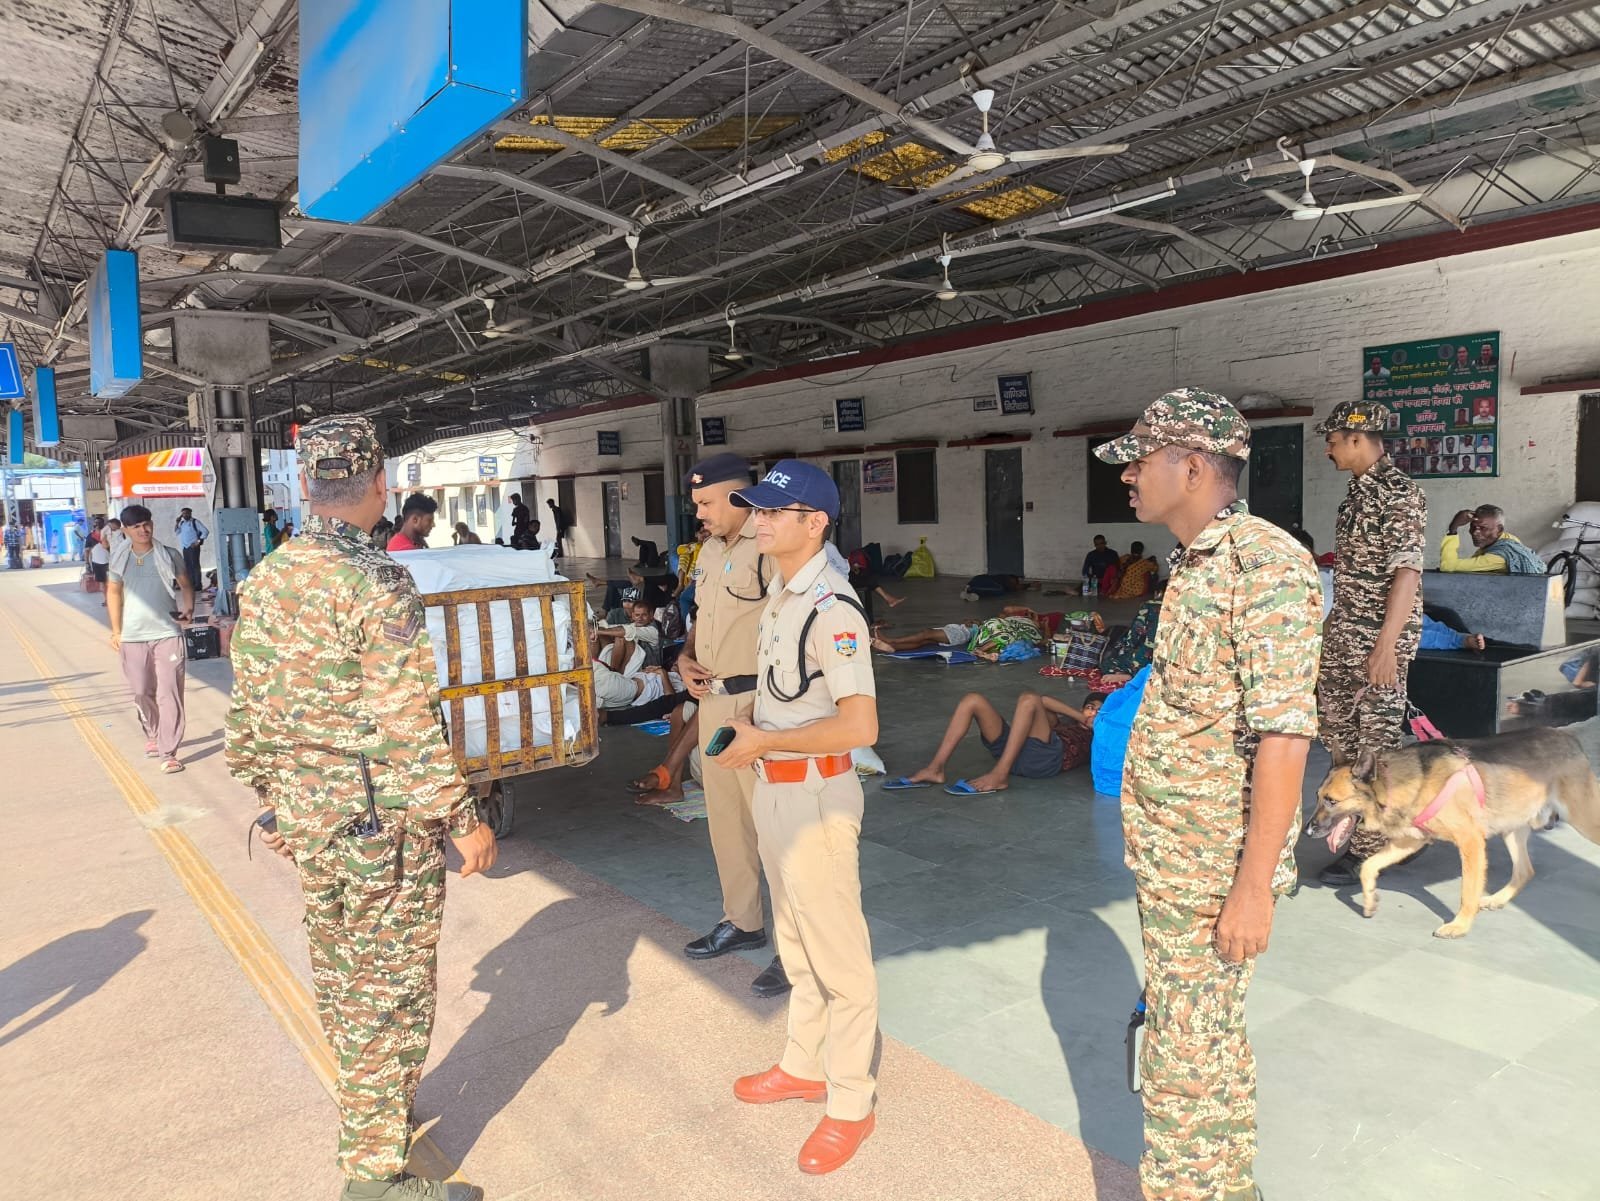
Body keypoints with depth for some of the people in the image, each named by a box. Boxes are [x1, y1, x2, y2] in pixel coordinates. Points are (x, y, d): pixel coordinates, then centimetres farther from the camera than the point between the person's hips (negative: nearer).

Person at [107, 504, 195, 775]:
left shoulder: (169, 556, 1)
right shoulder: (119, 559, 6)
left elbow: (186, 584, 11)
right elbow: (114, 593, 14)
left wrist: (188, 608, -8)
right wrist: (116, 631, 11)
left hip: (167, 634, -2)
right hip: (132, 637, 3)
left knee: (169, 693, -6)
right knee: (142, 692, 12)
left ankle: (168, 752, -5)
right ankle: (152, 736, 36)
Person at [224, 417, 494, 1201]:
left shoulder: (263, 582, 4)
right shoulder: (376, 584, -19)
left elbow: (246, 716, 9)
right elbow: (407, 725, -22)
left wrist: (274, 801, 21)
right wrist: (463, 820, -15)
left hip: (307, 816, 8)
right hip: (385, 821, -7)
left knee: (339, 982, 23)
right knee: (391, 990, 6)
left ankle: (366, 1111, 44)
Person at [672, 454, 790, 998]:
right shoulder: (710, 550, 13)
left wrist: (763, 707, -23)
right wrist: (686, 658, 7)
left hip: (759, 705, -9)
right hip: (713, 700, 9)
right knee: (725, 819, 19)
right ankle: (741, 921, 36)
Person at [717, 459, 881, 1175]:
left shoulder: (831, 607, -22)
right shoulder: (779, 592, 7)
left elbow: (859, 725, -29)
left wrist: (763, 740, -20)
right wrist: (748, 731, 4)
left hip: (816, 792, -10)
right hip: (773, 787, 10)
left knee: (838, 954, 6)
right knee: (796, 942, 23)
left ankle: (851, 1101, 23)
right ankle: (805, 1066, 42)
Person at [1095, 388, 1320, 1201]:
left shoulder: (1266, 562, -20)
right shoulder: (1193, 563, 8)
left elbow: (1284, 735, -23)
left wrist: (1253, 886, -22)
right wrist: (1151, 833, 15)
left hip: (1211, 865, -9)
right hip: (1166, 854, 9)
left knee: (1186, 1058, 3)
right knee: (1207, 1036, 22)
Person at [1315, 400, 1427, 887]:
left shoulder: (1400, 494, -16)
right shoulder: (1357, 489, 11)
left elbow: (1407, 573, -22)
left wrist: (1386, 646, -26)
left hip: (1378, 638, -9)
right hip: (1342, 632, 9)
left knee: (1376, 741, 0)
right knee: (1338, 729, 17)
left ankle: (1369, 847, 10)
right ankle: (1358, 813, 35)